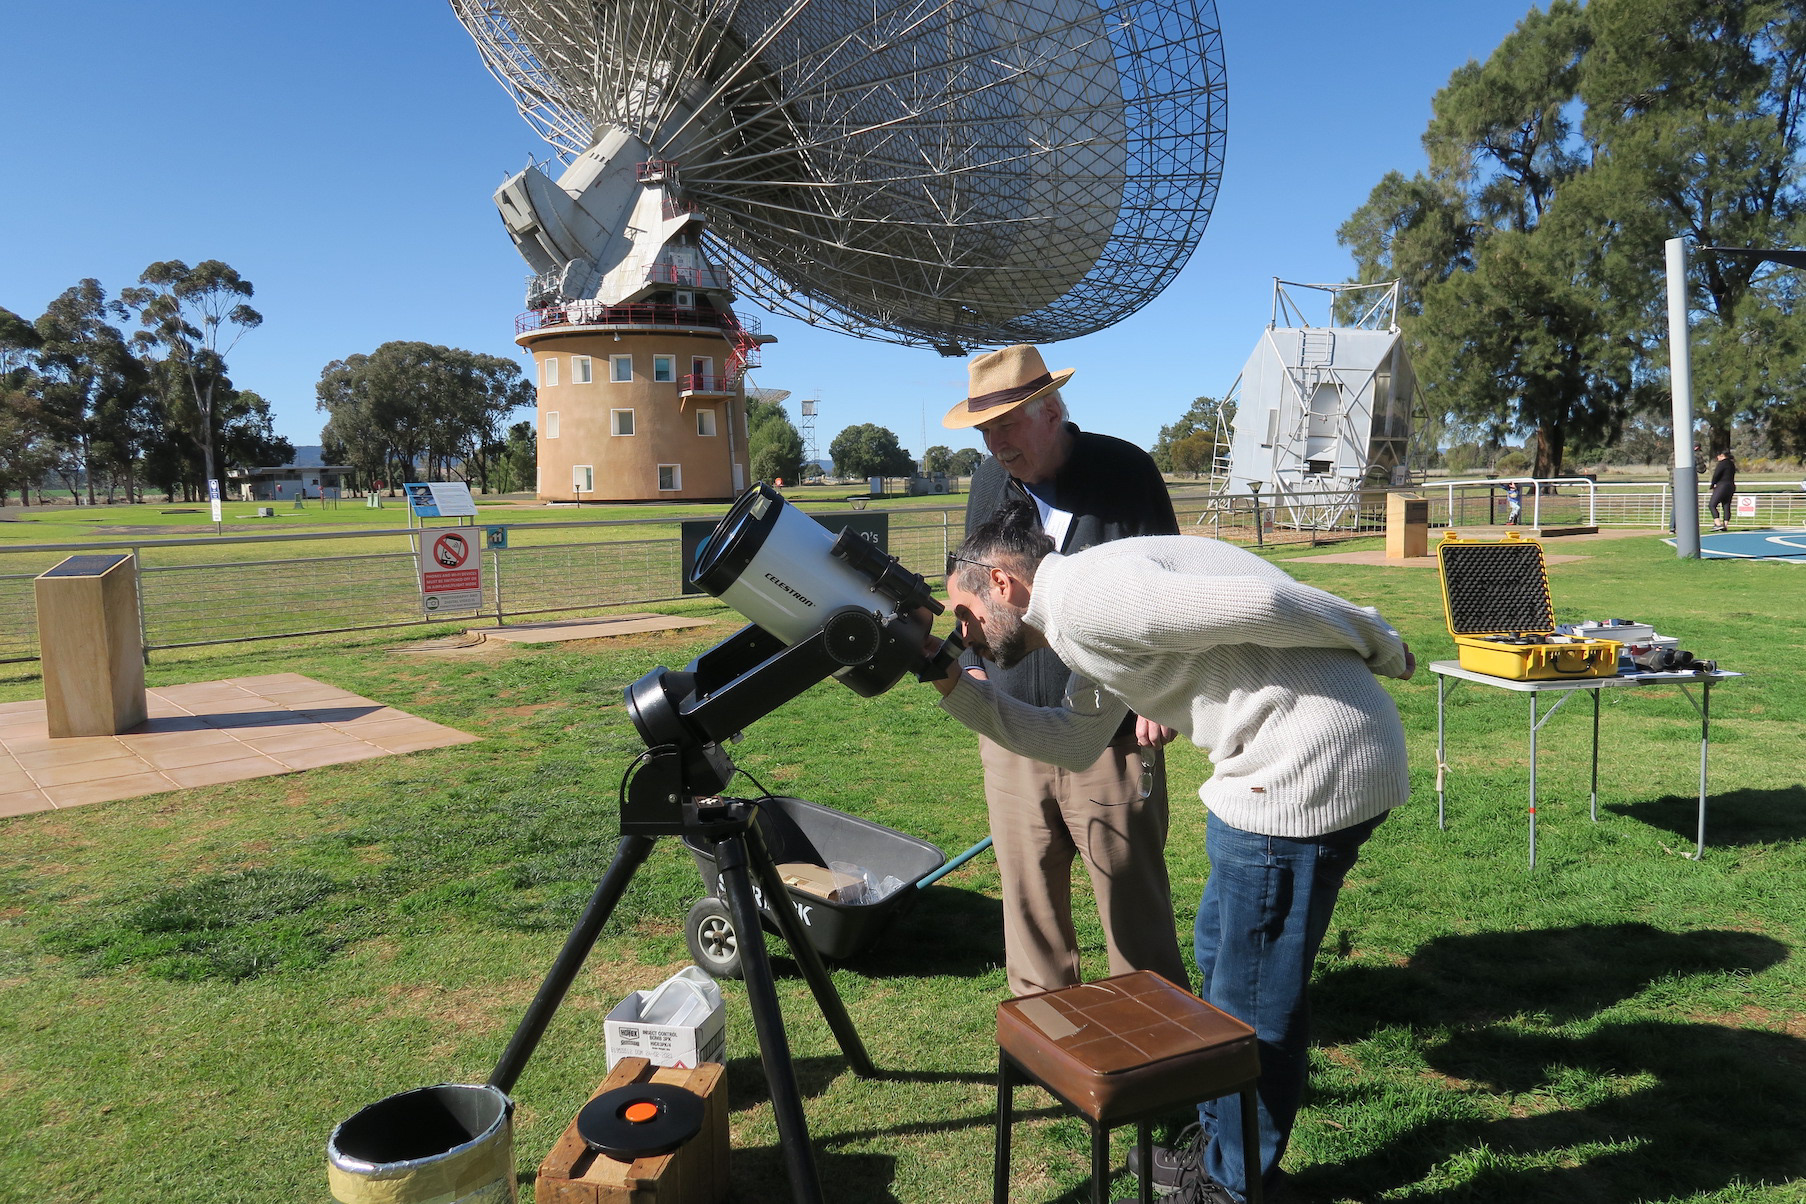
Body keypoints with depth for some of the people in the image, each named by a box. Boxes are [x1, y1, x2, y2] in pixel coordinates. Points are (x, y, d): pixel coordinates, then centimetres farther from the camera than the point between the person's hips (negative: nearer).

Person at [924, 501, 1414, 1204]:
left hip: (1311, 768, -10)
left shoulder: (1081, 598, -15)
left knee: (1253, 998, 5)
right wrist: (958, 690, 17)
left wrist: (1379, 647, -7)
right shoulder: (1086, 618, 17)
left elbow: (1257, 605, -21)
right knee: (1221, 957, 23)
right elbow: (1075, 741, 24)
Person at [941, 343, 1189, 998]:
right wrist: (973, 666, 12)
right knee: (1028, 893, 13)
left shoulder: (1127, 472, -6)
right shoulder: (988, 483, 8)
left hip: (1111, 735, -4)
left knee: (1132, 893, 7)